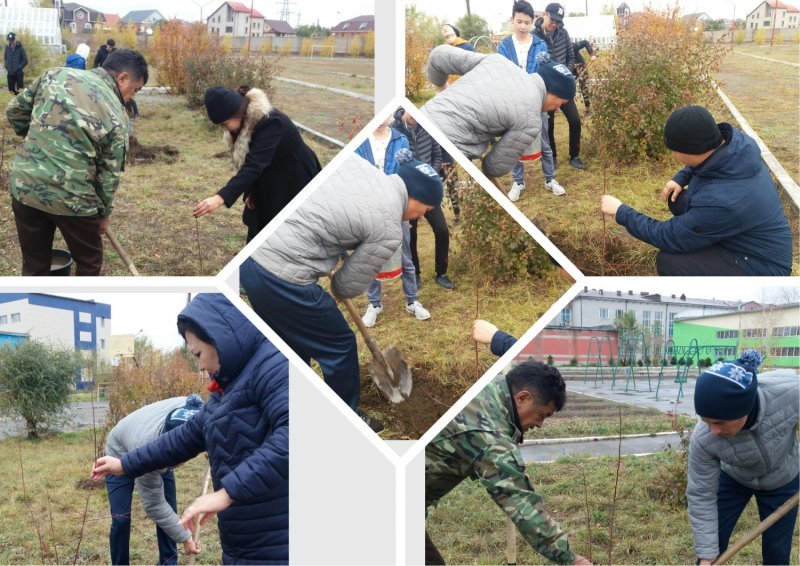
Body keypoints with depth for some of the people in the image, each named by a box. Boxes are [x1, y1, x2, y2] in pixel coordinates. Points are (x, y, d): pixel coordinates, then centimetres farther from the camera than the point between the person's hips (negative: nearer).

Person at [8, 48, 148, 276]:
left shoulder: (56, 74, 4)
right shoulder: (116, 117, -7)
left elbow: (16, 110, 12)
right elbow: (109, 174, 0)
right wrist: (104, 212, 16)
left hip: (24, 187, 4)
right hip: (71, 198, -4)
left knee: (34, 265, 17)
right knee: (89, 262, 19)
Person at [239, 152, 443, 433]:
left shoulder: (356, 161, 8)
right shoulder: (389, 231, -8)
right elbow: (348, 286, 2)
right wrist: (334, 283, 27)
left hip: (252, 258, 8)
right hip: (283, 281, -8)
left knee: (291, 347, 27)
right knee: (339, 347, 15)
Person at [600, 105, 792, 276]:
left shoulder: (721, 202, -37)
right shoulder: (730, 138, -15)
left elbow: (668, 237, -23)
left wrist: (621, 212, -12)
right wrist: (681, 178, 1)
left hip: (759, 266, -8)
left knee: (668, 262, -22)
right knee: (678, 199, 8)